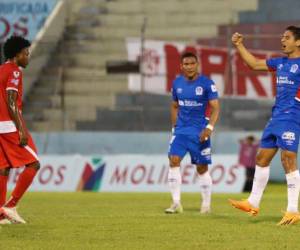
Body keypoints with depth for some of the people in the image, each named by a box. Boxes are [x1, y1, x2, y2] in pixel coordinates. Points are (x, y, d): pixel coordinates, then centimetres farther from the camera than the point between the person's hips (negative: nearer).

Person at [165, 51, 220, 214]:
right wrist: (174, 126, 13)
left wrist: (209, 127, -21)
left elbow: (215, 108, -9)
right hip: (181, 130, 3)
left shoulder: (207, 84, -9)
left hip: (199, 132, -3)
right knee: (174, 161, -15)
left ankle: (206, 204, 20)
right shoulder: (177, 83, 5)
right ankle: (176, 203, -14)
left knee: (202, 168, 4)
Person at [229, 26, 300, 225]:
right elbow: (254, 63, 27)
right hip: (276, 118, 8)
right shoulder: (280, 63, 16)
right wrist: (239, 45, 23)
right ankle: (253, 203, 22)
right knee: (262, 158, 11)